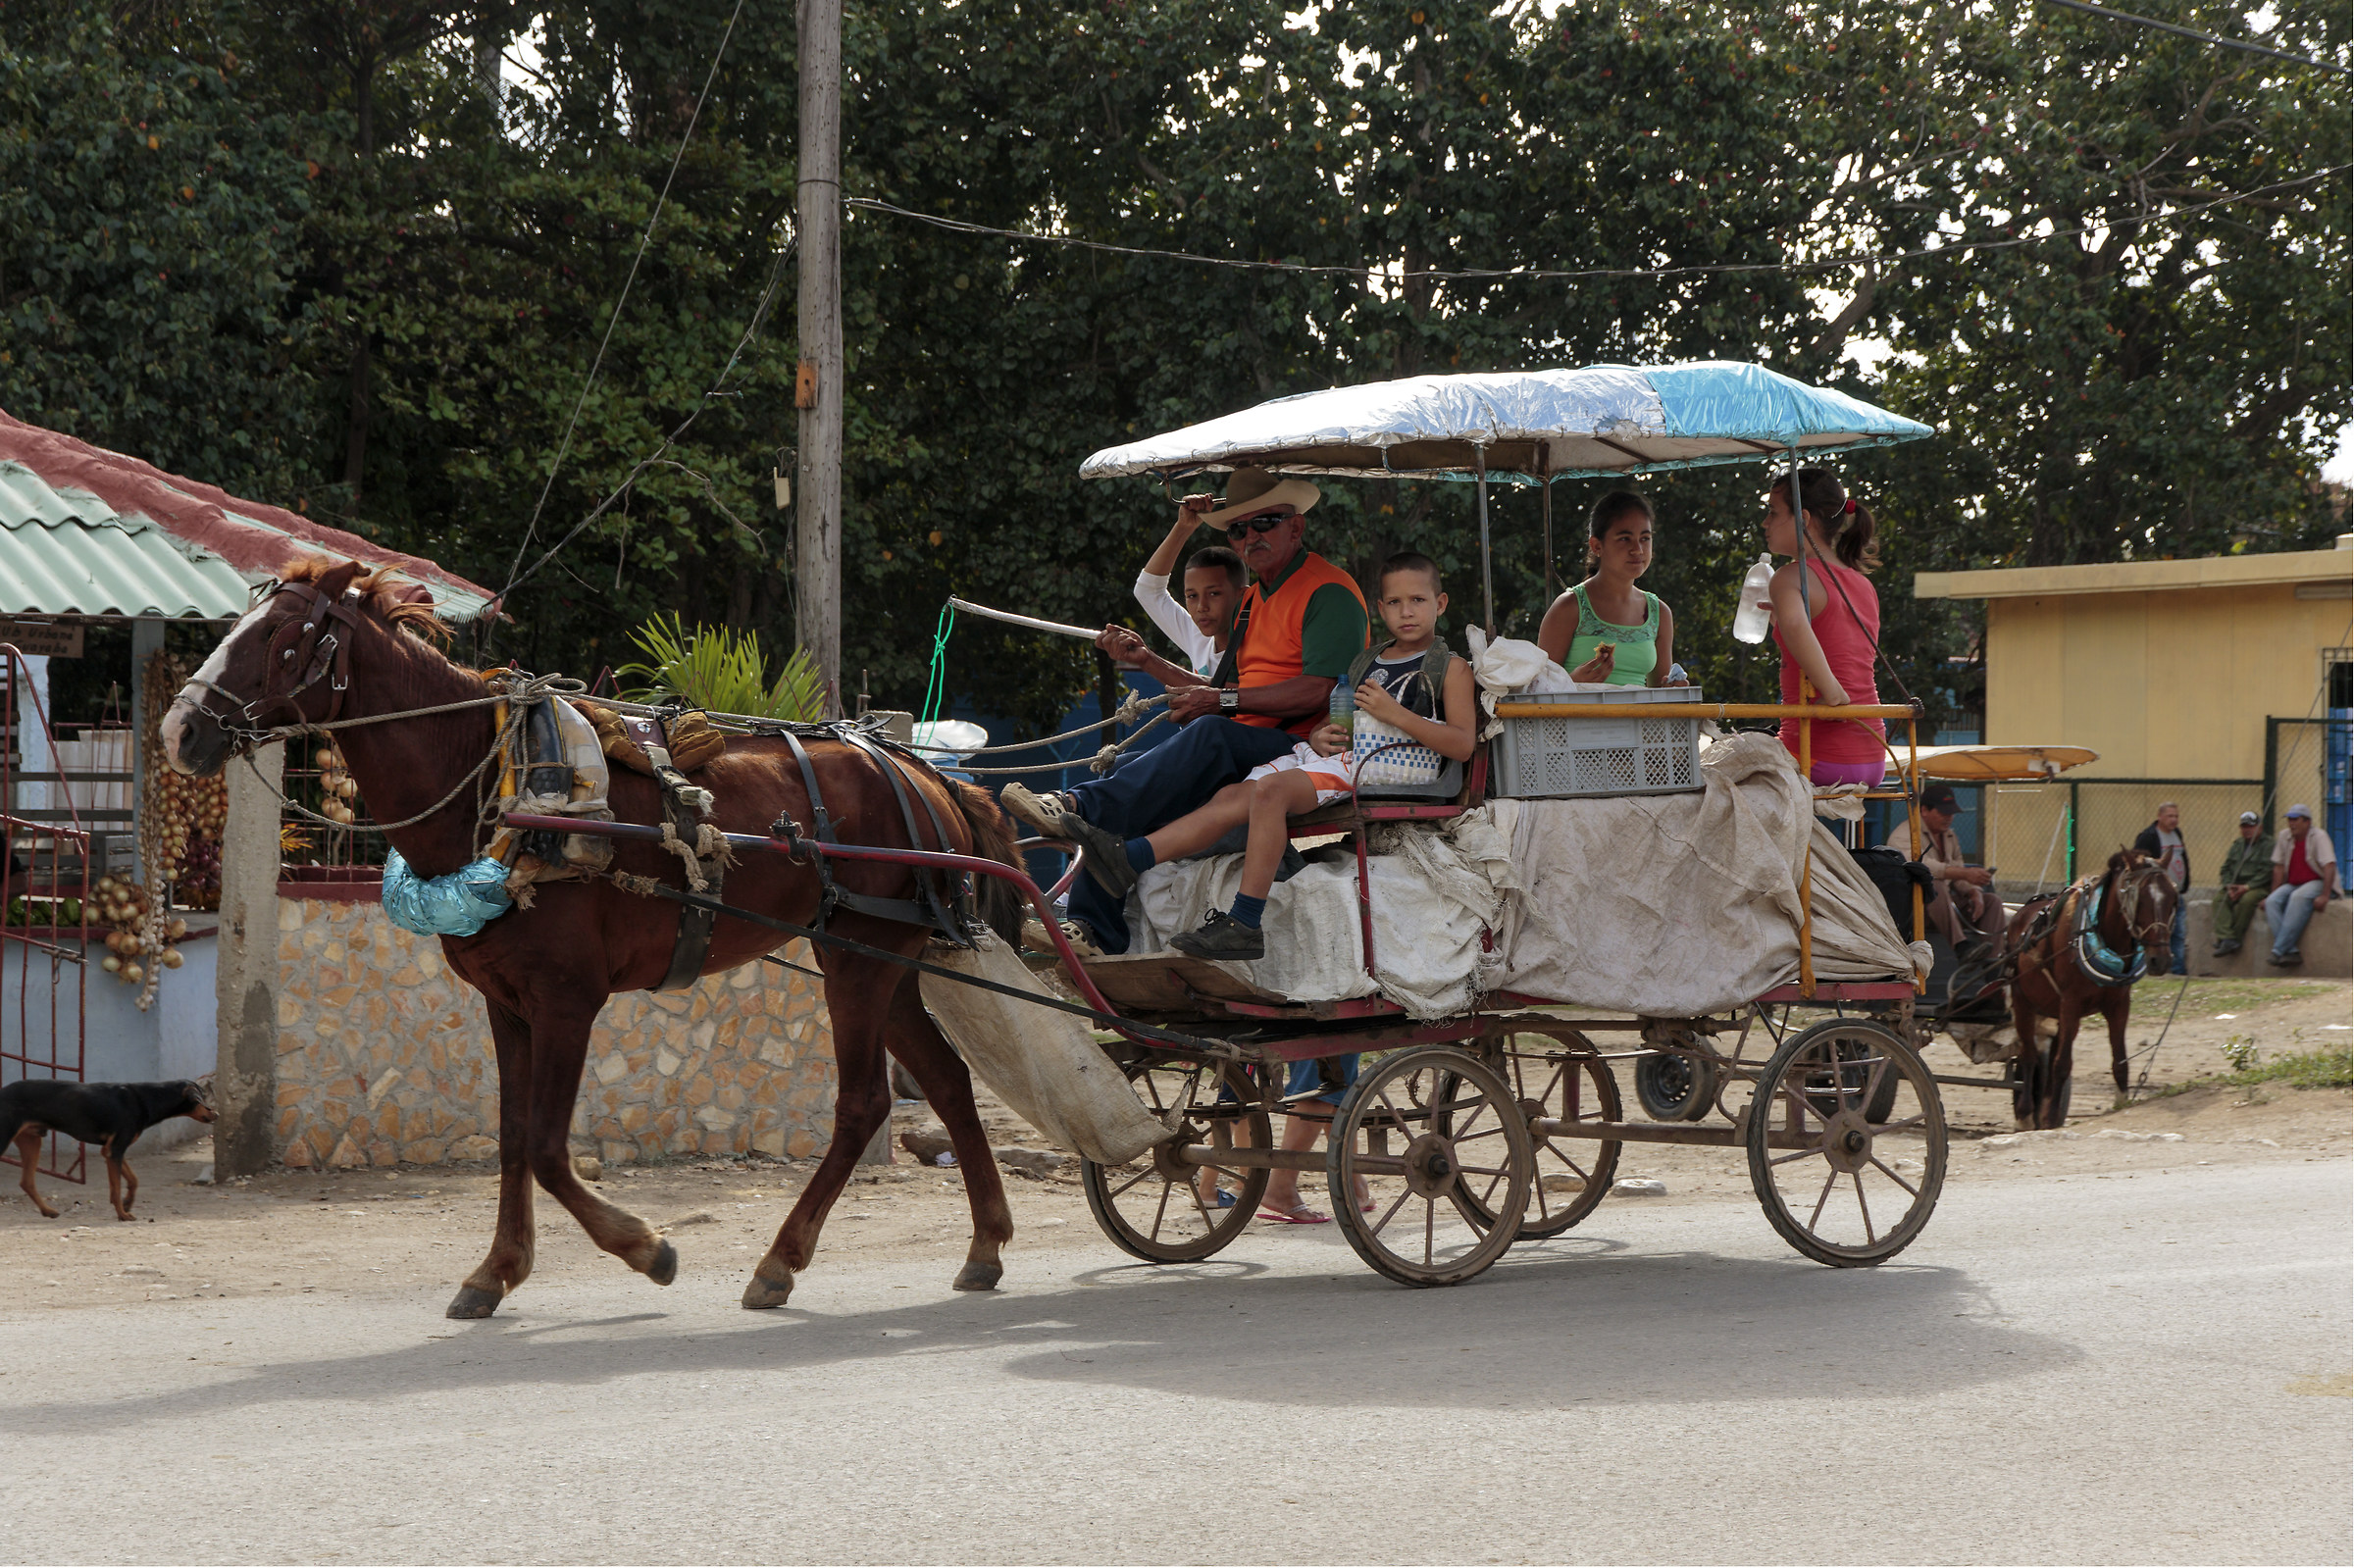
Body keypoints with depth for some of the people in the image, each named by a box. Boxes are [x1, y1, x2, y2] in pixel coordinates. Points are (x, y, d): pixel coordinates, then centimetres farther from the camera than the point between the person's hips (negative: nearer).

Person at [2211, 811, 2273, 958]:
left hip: (2258, 887, -6)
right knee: (2219, 898, -22)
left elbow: (2267, 871, -14)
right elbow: (2226, 868, 16)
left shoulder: (2268, 844, -3)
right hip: (2235, 886, 6)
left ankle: (2234, 937, -27)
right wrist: (2229, 886, -4)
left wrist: (2247, 887, -20)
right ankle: (2226, 939, -32)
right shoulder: (2237, 845, 19)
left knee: (2247, 899, -37)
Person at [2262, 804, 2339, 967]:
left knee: (2299, 898, -37)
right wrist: (2273, 894, 3)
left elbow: (2330, 867, -18)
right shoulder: (2284, 839, 6)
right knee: (2271, 902, -23)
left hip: (2317, 882, -6)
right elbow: (2279, 868, 10)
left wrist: (2324, 896, -27)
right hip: (2292, 885, 6)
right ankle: (2291, 952, -34)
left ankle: (2278, 950, -39)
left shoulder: (2318, 837, -10)